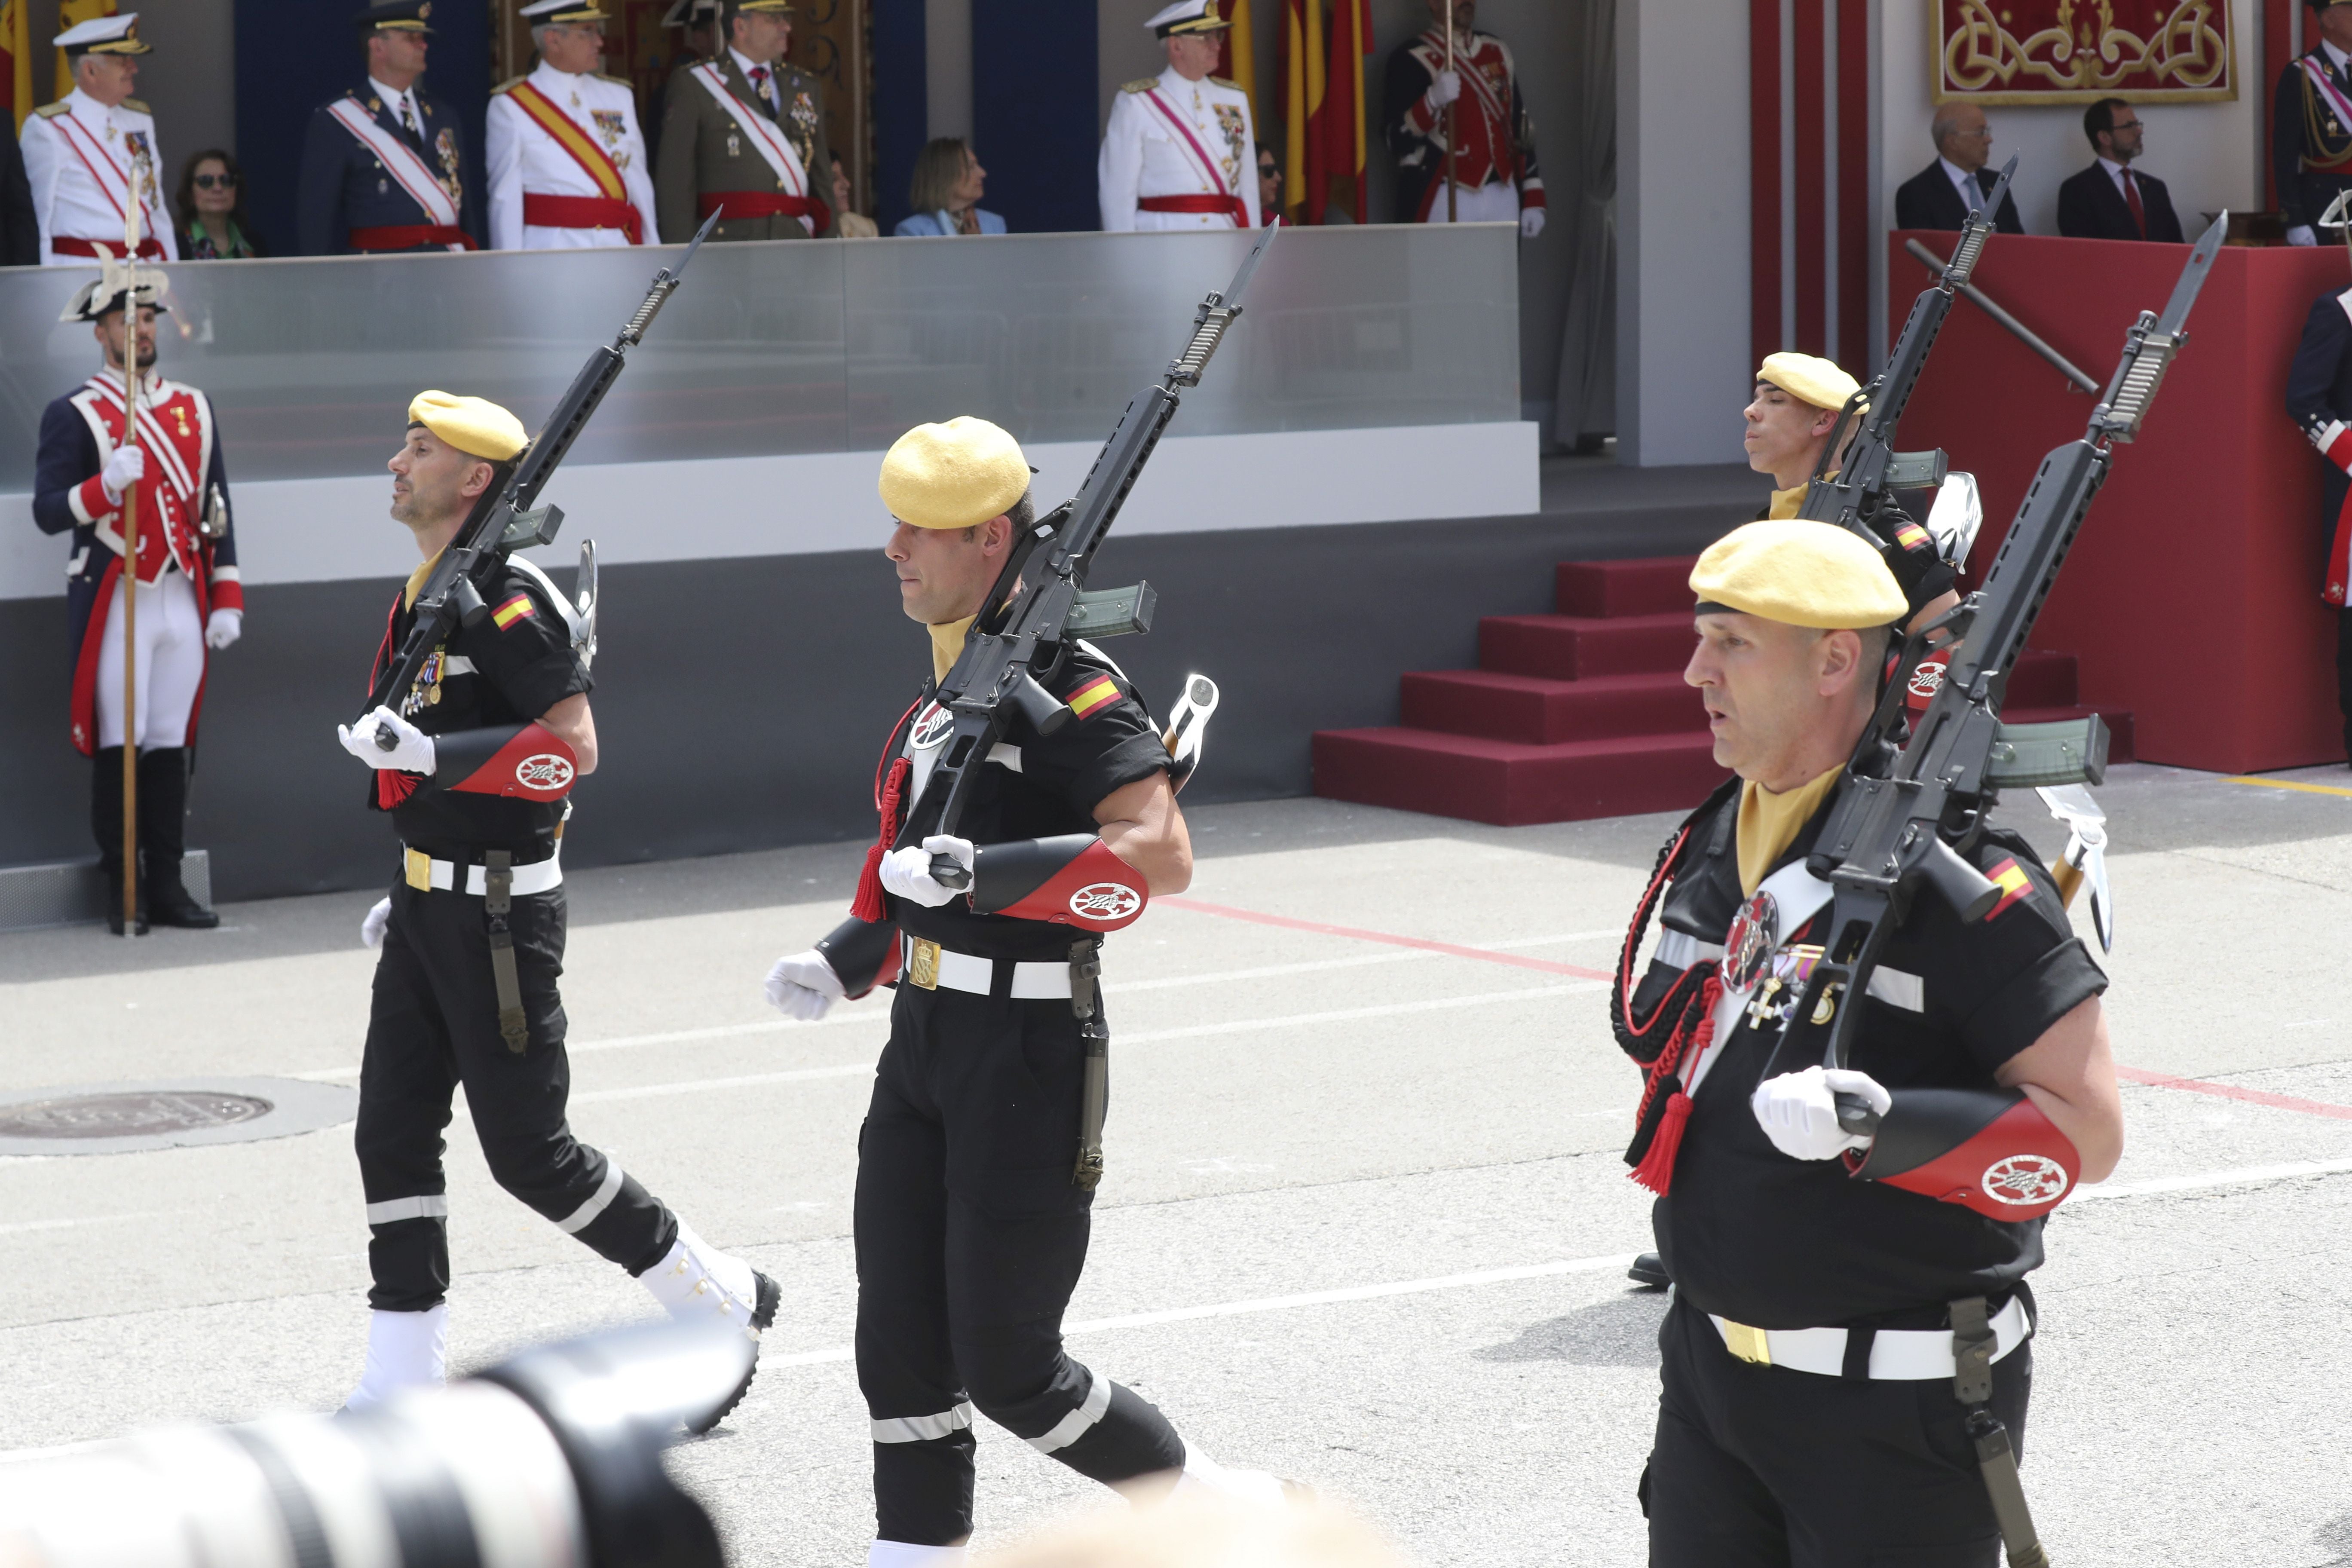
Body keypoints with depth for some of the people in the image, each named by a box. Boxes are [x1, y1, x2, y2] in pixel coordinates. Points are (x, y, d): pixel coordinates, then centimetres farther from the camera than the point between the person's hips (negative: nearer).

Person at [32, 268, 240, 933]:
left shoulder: (194, 408, 14)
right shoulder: (73, 415, -2)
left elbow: (215, 507, 15)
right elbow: (48, 512, -8)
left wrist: (226, 599, 9)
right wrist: (106, 485, -26)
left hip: (183, 603, 4)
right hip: (114, 605, -4)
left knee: (172, 746, 5)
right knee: (118, 746, -3)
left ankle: (167, 886, 10)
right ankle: (123, 893, 4)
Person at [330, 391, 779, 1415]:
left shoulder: (504, 598, -17)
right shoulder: (425, 599, 13)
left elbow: (574, 746, -23)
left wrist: (430, 754, -28)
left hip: (500, 915, -10)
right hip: (431, 904, 10)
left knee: (528, 1152, -4)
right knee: (393, 1132, 6)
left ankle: (723, 1303, 12)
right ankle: (401, 1389, 11)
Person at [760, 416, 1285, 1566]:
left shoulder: (1069, 688, -16)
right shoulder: (949, 691, 12)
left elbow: (1161, 854, -28)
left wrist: (991, 872, -33)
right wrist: (846, 961, 13)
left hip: (1026, 1054, -9)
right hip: (925, 1040, 9)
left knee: (1008, 1373, -2)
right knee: (900, 1345, 7)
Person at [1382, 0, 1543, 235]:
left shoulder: (1498, 52, 14)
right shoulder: (1412, 59, -5)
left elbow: (1521, 129, 17)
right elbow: (1397, 139, -13)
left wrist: (1532, 200, 12)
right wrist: (1433, 101, -30)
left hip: (1503, 198, 6)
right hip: (1447, 201, -6)